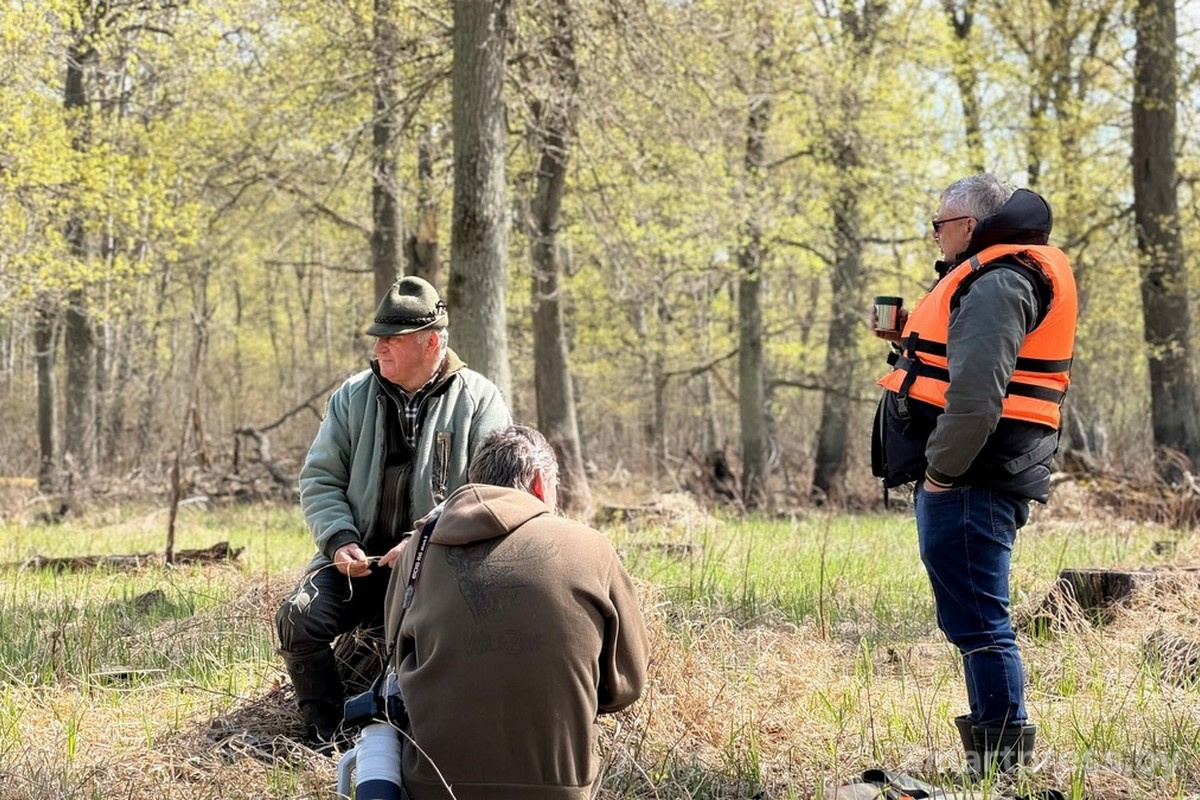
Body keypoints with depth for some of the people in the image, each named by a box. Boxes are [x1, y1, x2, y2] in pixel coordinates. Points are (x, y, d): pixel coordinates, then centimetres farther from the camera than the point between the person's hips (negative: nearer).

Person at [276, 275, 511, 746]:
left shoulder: (478, 400, 1)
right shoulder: (353, 398, 12)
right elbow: (319, 479, 12)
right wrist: (340, 541, -7)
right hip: (359, 558, 4)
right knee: (299, 618, -22)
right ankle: (325, 734, -2)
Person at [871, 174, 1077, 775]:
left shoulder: (996, 281, -14)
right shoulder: (994, 275, 21)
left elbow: (978, 391, -25)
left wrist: (942, 470, -19)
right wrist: (908, 344, 18)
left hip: (968, 481, -11)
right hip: (971, 481, 11)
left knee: (977, 622, -8)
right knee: (973, 620, 15)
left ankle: (1002, 762, -5)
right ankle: (998, 755, 22)